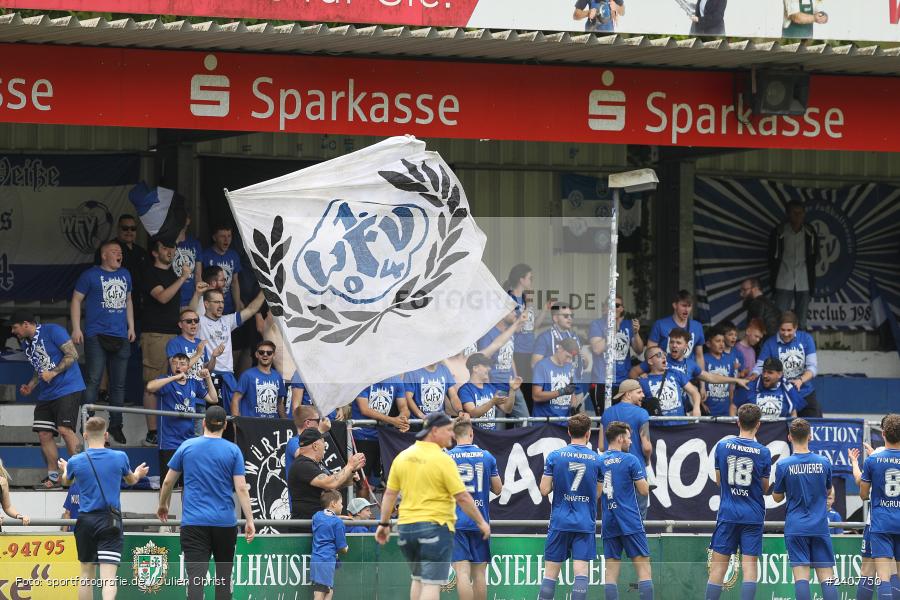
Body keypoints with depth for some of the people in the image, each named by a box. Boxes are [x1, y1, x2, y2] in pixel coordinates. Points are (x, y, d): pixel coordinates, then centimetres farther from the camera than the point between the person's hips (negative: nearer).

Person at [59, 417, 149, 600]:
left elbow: (67, 481, 21)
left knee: (86, 574, 17)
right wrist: (138, 473, 44)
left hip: (86, 522, 1)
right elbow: (131, 480, 19)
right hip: (110, 522, -1)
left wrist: (65, 469, 45)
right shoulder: (120, 457, -3)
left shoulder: (75, 461, -2)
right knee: (108, 576, -10)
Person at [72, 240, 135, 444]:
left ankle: (116, 425, 17)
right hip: (96, 335, -6)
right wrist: (76, 329, -8)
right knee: (93, 381, -9)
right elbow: (76, 300, -1)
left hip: (121, 337, 6)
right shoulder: (90, 275, -2)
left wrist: (131, 327, 18)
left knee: (118, 383, 9)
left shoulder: (125, 275, 15)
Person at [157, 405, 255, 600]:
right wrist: (250, 520, -2)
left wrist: (163, 506, 27)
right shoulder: (233, 451, 1)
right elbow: (241, 488, -5)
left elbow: (167, 482, 10)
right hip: (225, 522, 1)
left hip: (193, 523, -1)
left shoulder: (186, 446, 3)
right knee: (224, 575, 14)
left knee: (195, 577, -9)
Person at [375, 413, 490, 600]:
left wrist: (384, 524, 17)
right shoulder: (442, 460, -12)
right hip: (436, 527, -6)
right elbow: (462, 497, -11)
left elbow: (390, 494, 8)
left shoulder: (402, 457, 5)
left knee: (418, 579, 20)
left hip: (406, 527, 6)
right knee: (432, 583, -6)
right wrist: (481, 522, -1)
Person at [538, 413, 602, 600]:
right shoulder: (597, 460, 0)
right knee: (581, 572, -4)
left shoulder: (555, 456, -3)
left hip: (560, 521, 0)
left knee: (550, 573, 6)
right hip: (586, 524, 0)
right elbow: (598, 493, 7)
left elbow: (544, 490, -3)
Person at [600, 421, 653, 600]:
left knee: (611, 572, 4)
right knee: (643, 567, -3)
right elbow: (644, 491, -4)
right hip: (631, 523, -4)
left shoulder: (598, 462, 7)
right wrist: (642, 477, 14)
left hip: (608, 523, 4)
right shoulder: (630, 460, -7)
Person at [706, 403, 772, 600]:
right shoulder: (763, 452, -5)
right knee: (749, 567, -1)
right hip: (753, 515, -1)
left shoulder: (723, 446, -2)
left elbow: (718, 480, 8)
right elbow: (764, 487, 4)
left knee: (718, 567, 3)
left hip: (727, 513, 1)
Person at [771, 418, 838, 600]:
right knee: (826, 575, 2)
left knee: (801, 575, -5)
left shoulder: (784, 465, -7)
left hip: (795, 528, -2)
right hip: (820, 527, 2)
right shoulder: (824, 463, 0)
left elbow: (777, 497, 4)